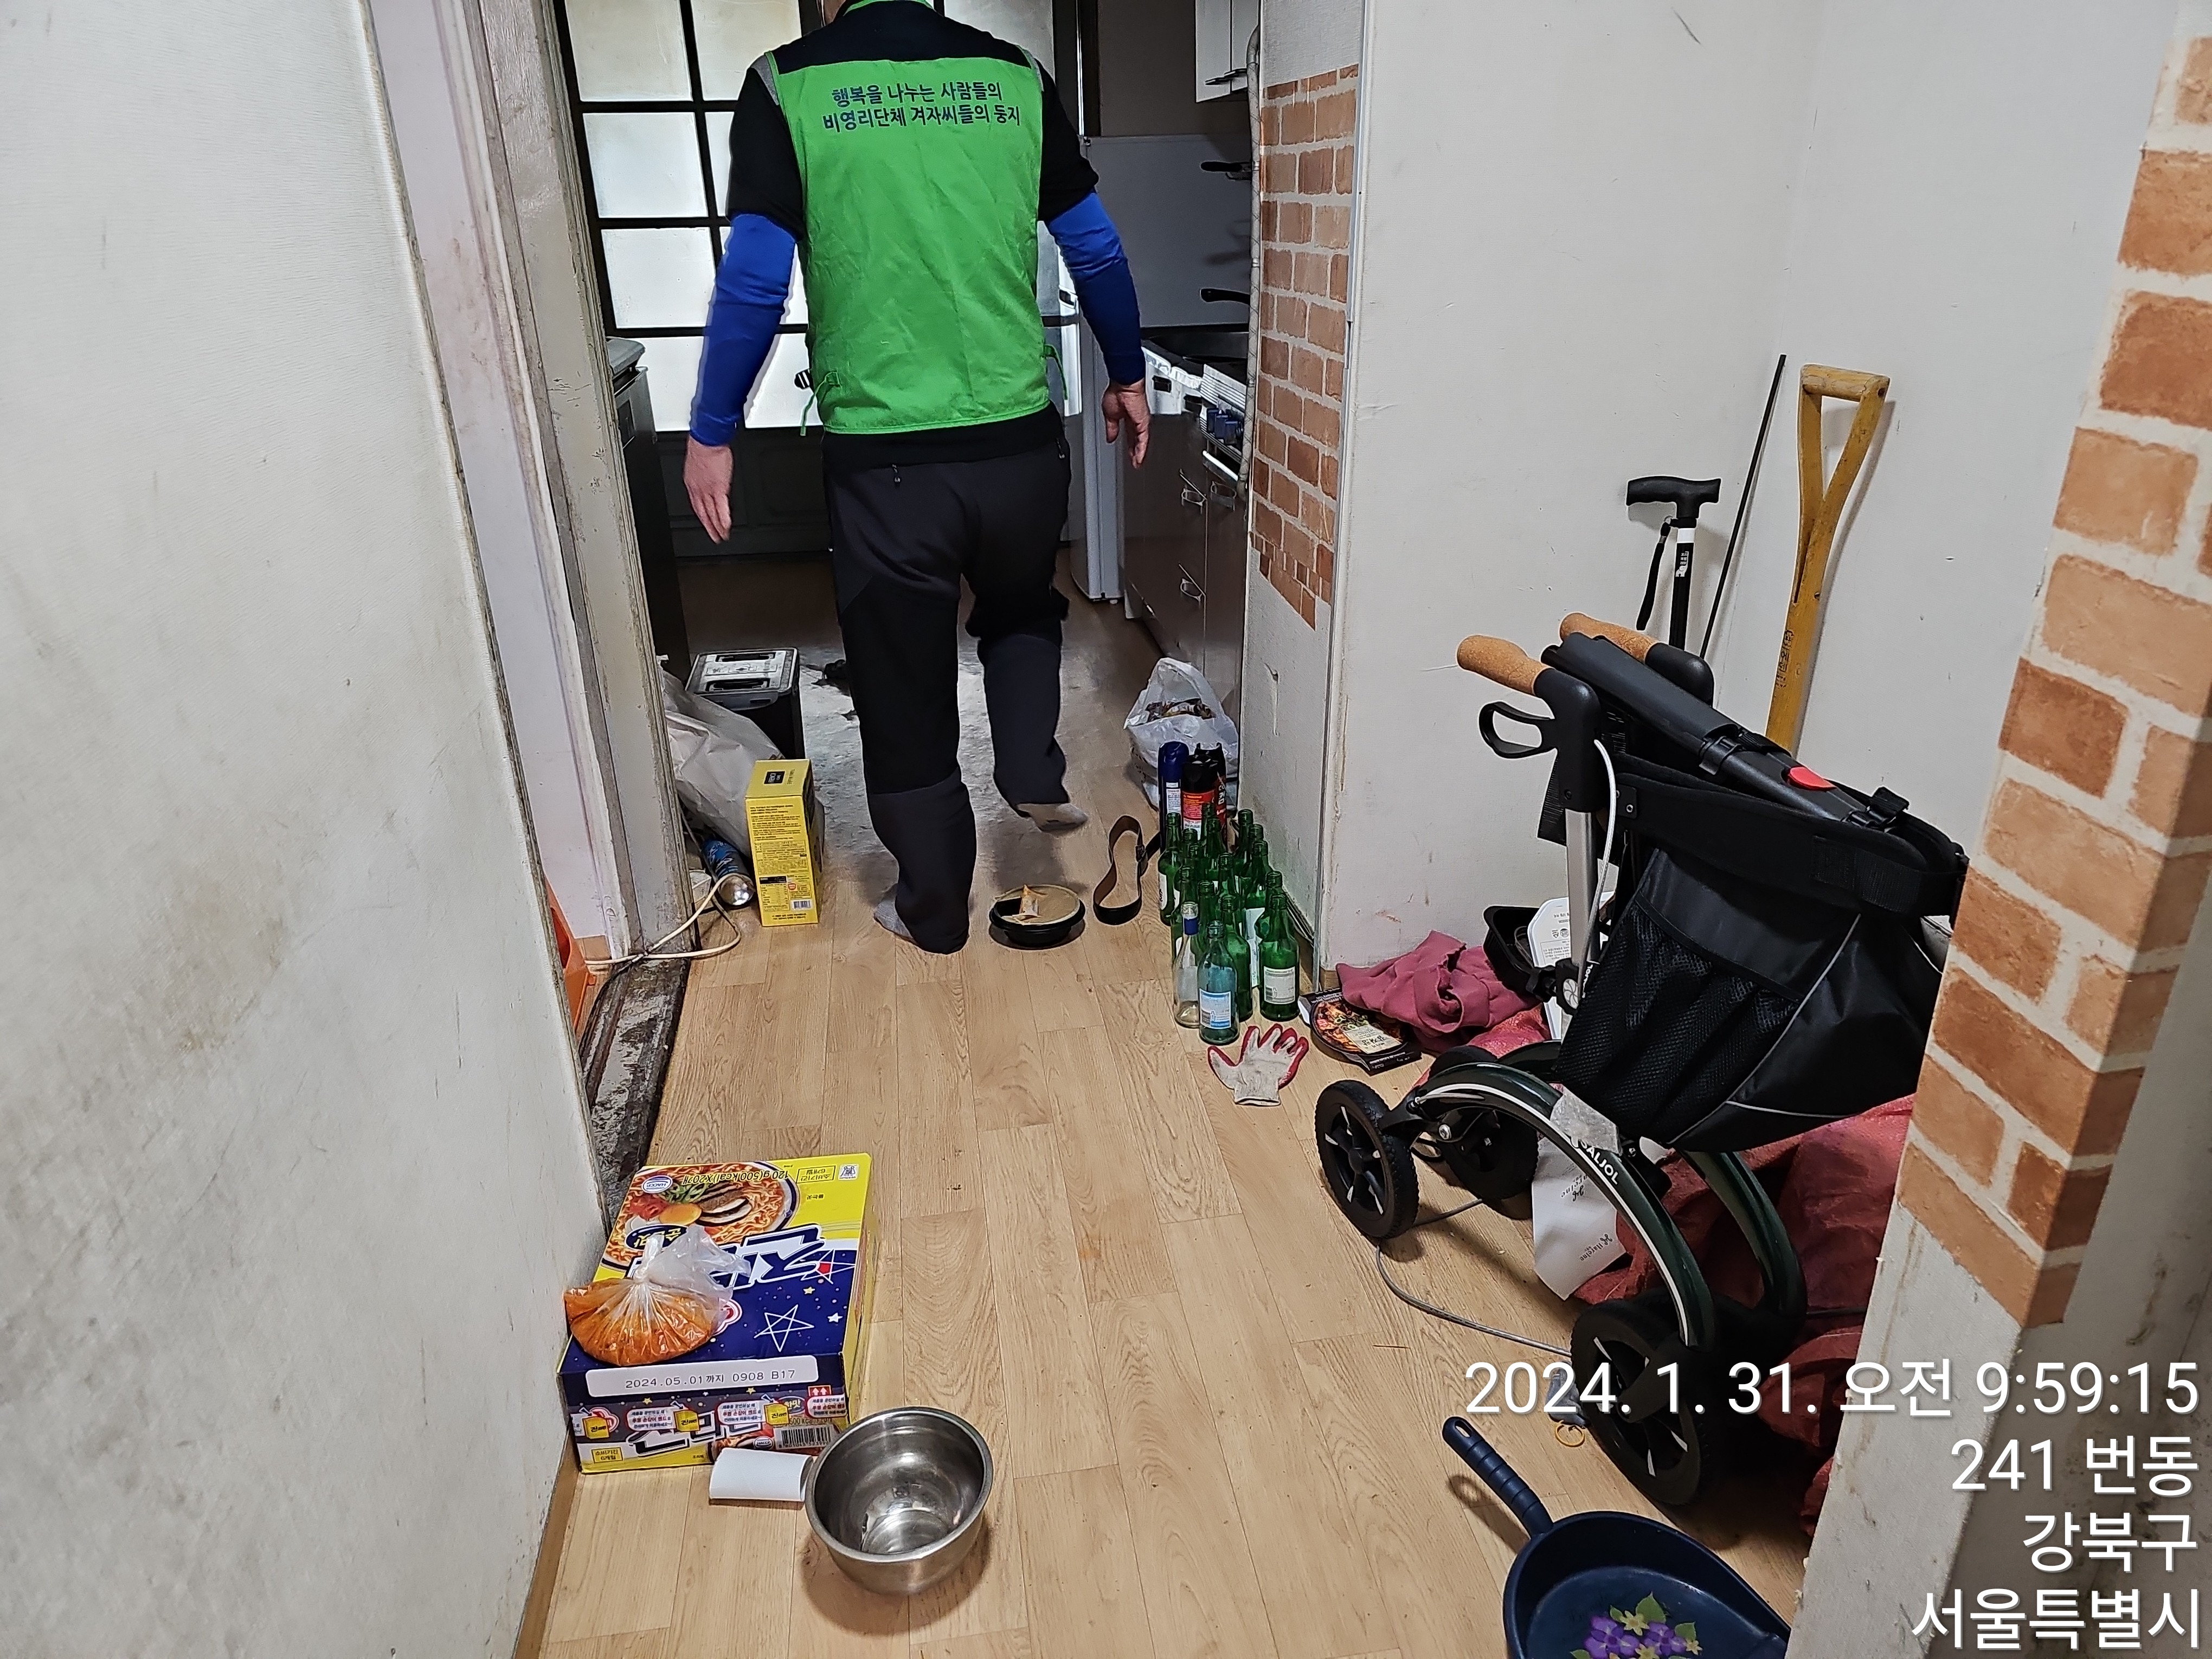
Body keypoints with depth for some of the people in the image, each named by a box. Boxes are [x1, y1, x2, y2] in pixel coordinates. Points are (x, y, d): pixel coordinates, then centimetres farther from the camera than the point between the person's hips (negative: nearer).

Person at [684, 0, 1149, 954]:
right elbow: (1096, 253, 7)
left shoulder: (787, 89, -5)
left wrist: (711, 434, 3)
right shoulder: (1015, 77, 3)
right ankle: (1032, 773, 14)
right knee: (1022, 609, 33)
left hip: (883, 456, -2)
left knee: (905, 693, 13)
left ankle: (933, 910, 26)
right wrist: (1126, 376, 22)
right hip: (1019, 438, 3)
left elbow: (754, 284, -9)